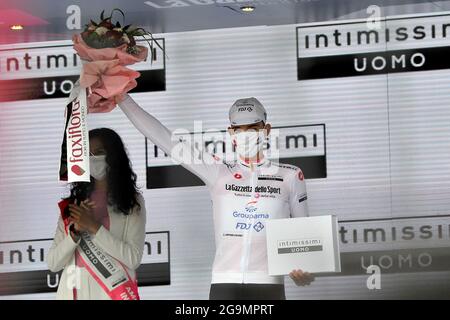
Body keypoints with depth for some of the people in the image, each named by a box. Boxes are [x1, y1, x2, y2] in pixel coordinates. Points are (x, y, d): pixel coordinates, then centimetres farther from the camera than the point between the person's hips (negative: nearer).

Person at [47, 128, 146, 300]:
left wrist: (94, 227, -13)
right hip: (73, 292, 2)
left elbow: (133, 259, -10)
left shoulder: (133, 202, 1)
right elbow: (53, 263, 2)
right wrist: (75, 232, -13)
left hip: (112, 292, -2)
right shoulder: (72, 203, 8)